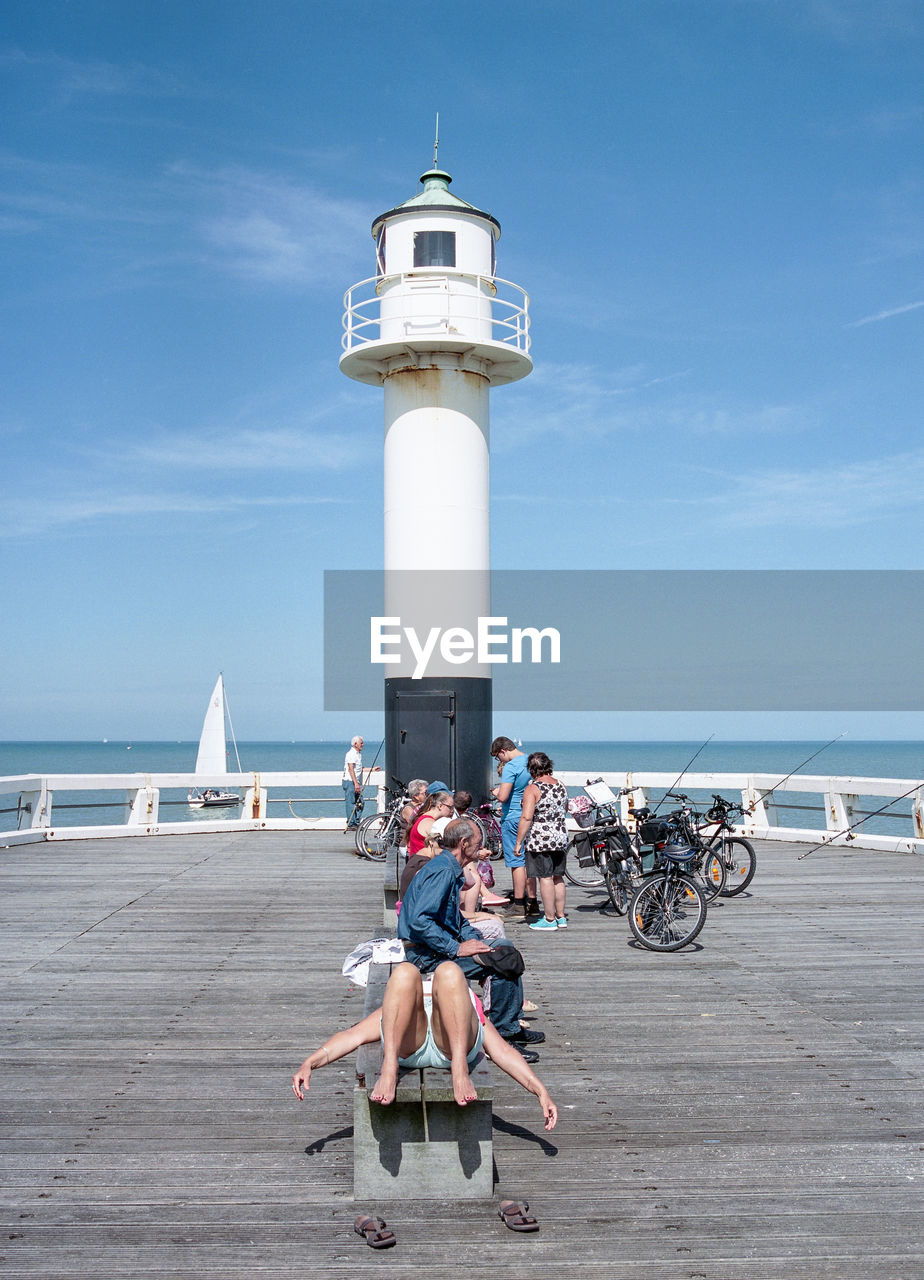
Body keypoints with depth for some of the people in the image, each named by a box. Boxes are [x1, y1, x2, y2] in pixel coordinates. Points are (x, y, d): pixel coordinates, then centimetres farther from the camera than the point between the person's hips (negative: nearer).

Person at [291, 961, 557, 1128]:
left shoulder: (476, 1016, 45)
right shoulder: (394, 1012, 45)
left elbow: (504, 1053, 29)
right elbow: (353, 1036, 27)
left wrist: (541, 1092, 11)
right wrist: (309, 1063, 9)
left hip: (454, 1050, 0)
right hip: (405, 1047, 0)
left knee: (448, 971, -24)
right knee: (405, 972, -24)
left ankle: (460, 1074, -36)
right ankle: (388, 1072, -38)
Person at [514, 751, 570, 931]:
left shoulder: (532, 789, -14)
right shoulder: (561, 786, 6)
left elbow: (526, 817, -21)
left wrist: (519, 842, -16)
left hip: (539, 841, -7)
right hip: (561, 838, 7)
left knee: (545, 878, -1)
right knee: (557, 877, 15)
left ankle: (549, 919, 4)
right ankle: (561, 917, 21)